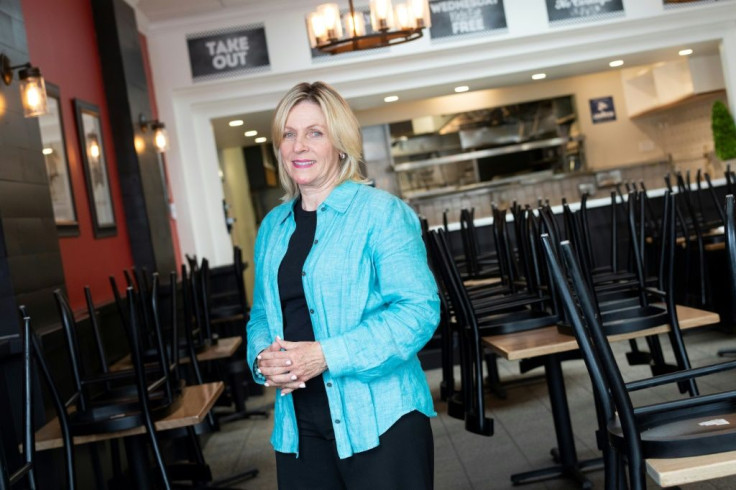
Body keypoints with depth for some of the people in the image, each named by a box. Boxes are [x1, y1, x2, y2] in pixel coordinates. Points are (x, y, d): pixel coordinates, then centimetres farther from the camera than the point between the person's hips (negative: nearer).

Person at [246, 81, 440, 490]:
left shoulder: (381, 211, -8)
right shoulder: (272, 226, 11)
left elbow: (418, 309, -15)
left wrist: (327, 356, -21)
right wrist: (264, 358, -6)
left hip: (379, 420, -5)